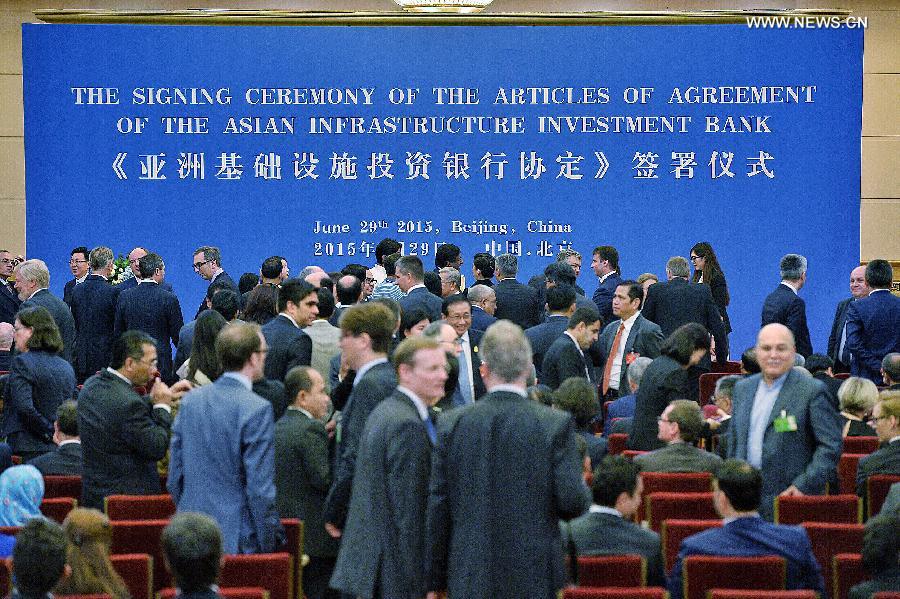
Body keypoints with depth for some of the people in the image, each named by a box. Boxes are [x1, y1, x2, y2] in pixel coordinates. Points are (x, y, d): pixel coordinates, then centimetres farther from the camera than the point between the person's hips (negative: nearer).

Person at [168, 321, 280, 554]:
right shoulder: (257, 410, -14)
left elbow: (175, 478, 11)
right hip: (237, 542, -6)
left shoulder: (191, 400, 6)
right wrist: (268, 545, -6)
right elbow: (260, 489, -15)